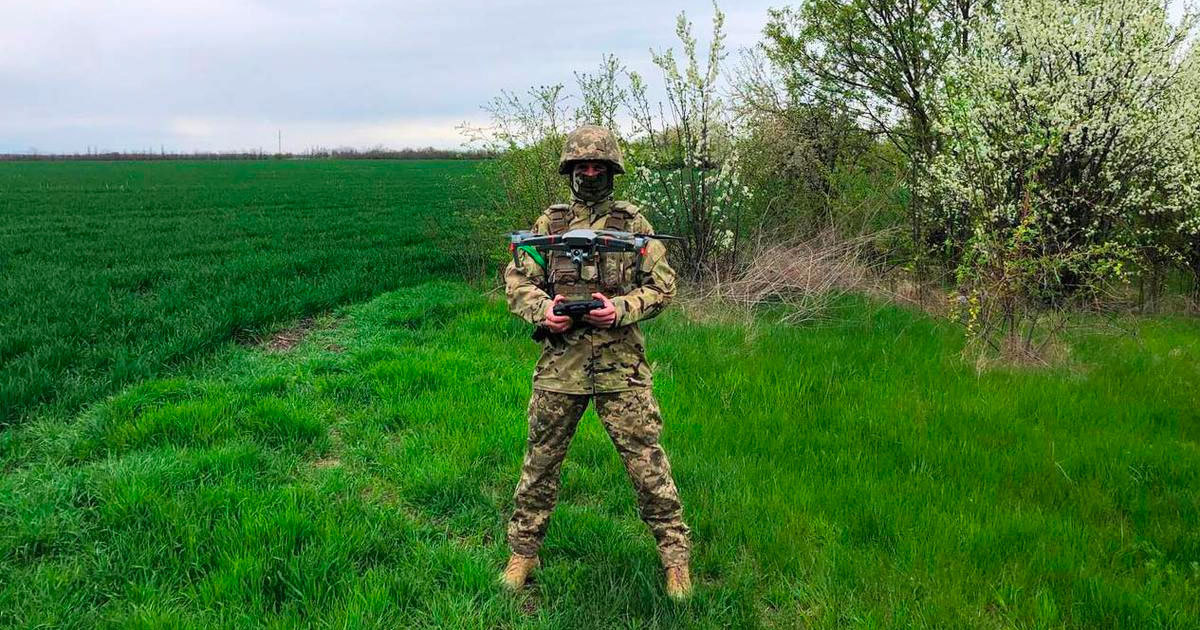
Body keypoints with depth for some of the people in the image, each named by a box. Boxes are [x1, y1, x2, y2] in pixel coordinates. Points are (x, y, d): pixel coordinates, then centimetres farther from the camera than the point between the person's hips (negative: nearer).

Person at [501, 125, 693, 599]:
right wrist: (541, 309, -11)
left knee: (646, 461, 1)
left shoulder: (633, 223, 4)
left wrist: (621, 308, -15)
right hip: (560, 360, 2)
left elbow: (662, 284, 2)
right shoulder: (548, 224, 9)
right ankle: (522, 552, 26)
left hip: (620, 362, -2)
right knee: (540, 460, 10)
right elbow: (517, 281, 9)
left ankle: (675, 555, 15)